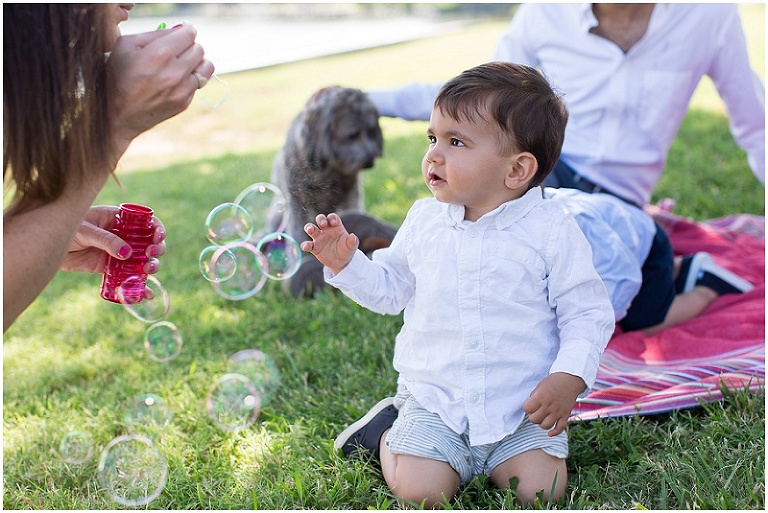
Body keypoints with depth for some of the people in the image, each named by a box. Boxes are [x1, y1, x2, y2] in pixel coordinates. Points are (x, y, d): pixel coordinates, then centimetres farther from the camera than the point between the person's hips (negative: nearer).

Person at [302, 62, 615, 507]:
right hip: (434, 401, 1)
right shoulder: (424, 220, 1)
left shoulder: (552, 230, -10)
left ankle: (488, 455, 14)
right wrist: (347, 263, -4)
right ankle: (394, 431, 16)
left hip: (523, 404, -1)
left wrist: (569, 378, -19)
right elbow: (390, 288, 13)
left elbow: (587, 313, -6)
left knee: (541, 490, -16)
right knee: (418, 491, -16)